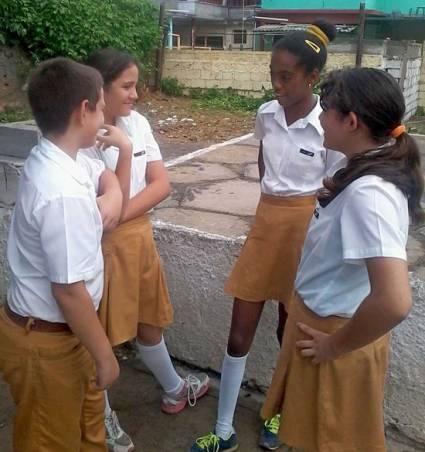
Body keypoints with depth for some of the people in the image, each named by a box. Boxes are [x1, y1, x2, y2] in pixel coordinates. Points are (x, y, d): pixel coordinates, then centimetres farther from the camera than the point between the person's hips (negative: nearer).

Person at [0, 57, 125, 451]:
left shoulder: (54, 160, -2)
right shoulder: (64, 194, -32)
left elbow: (106, 176, 19)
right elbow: (68, 289, -29)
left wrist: (110, 200, -5)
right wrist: (105, 356, -16)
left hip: (60, 327, 9)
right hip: (46, 342, -9)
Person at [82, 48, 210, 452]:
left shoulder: (138, 123, 0)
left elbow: (162, 185, -6)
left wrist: (120, 214, -17)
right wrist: (120, 150, -26)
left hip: (138, 237, 6)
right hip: (101, 244, -6)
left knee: (149, 321, 24)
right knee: (99, 332, 10)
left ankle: (174, 390, 47)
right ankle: (102, 415, 34)